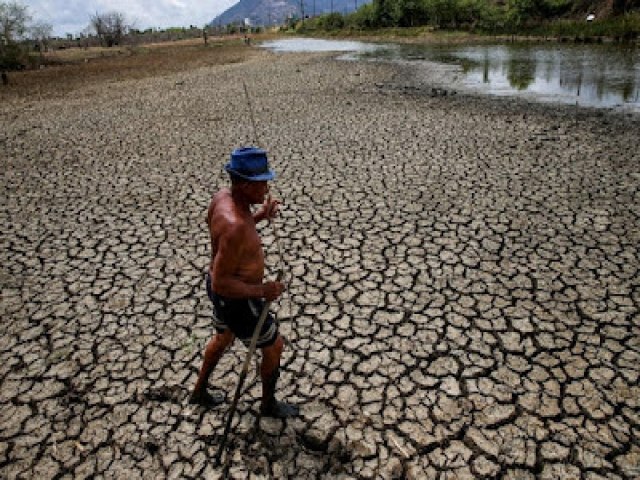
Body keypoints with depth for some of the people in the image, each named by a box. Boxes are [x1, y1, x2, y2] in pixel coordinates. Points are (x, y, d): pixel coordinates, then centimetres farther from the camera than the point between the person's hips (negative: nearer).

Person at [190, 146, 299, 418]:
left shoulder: (222, 196, -10)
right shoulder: (236, 226, -38)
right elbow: (221, 283, -33)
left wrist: (261, 217, 0)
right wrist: (262, 290, -23)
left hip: (222, 287, 9)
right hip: (237, 301, -9)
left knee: (223, 338, 33)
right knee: (275, 346, 15)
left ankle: (199, 393, 54)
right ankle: (269, 405, 40)